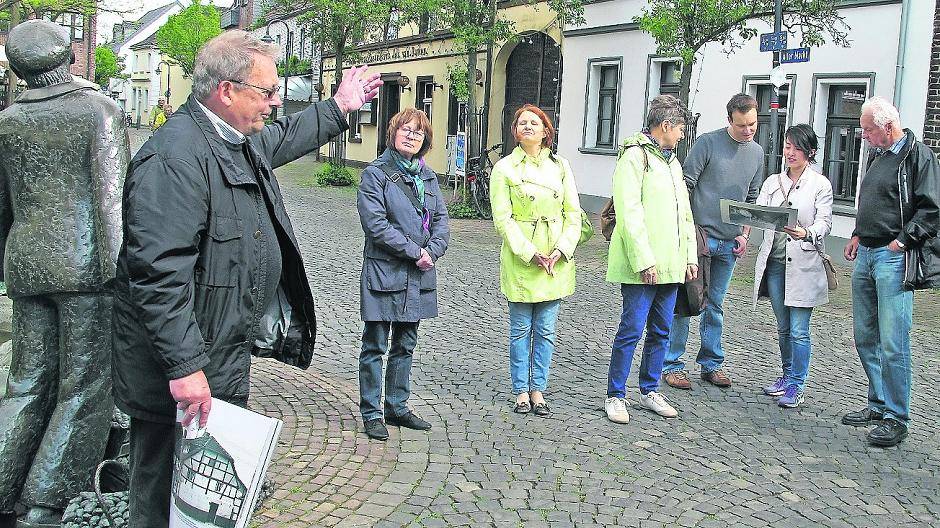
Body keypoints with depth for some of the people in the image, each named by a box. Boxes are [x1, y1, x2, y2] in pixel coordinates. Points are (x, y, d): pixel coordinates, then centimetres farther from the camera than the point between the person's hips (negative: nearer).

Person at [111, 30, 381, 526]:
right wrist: (185, 367, -30)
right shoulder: (175, 156, -23)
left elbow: (285, 137, 36)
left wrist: (338, 107, 42)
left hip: (226, 359, 10)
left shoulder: (243, 143, 10)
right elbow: (158, 273, -29)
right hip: (181, 375, -10)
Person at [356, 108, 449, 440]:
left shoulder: (427, 176, 13)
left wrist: (432, 251, -9)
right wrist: (415, 252, -16)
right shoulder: (376, 173, -6)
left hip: (419, 275, 6)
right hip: (384, 271, -6)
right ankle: (371, 413, 11)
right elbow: (375, 223, -15)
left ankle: (397, 407, 26)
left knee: (405, 346, 14)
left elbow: (441, 220, 9)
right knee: (375, 346, 2)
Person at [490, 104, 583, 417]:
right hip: (520, 258, -3)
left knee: (546, 331, 8)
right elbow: (502, 219, -7)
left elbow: (573, 213, 6)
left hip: (556, 259, 3)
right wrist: (531, 254, -15)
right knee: (521, 329, 5)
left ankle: (538, 391, 18)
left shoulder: (560, 166, 8)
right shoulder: (505, 168, -1)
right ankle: (521, 392, 17)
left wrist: (561, 250, -8)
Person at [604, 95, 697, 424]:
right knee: (632, 329, -5)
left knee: (661, 331, 13)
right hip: (642, 266, -8)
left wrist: (691, 256, 15)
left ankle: (649, 391, 25)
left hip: (670, 265, 8)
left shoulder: (672, 162, 20)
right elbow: (630, 212, -16)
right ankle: (615, 396, 7)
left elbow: (685, 213, 23)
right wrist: (644, 260, -19)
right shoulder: (635, 156, -8)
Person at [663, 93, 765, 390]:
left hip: (729, 243, 5)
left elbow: (752, 198, 19)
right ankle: (672, 364, 3)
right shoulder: (708, 143, -6)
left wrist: (744, 234, 7)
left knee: (715, 305, 12)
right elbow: (685, 185, -7)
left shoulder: (757, 153, 12)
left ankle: (712, 364, 20)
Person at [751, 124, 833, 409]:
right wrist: (745, 228, -24)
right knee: (783, 327, 14)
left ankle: (796, 386, 4)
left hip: (804, 265, -4)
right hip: (775, 262, 4)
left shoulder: (820, 184, 0)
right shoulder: (773, 182, 13)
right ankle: (787, 375, 29)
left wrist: (806, 233, -32)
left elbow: (824, 221, -10)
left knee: (799, 330, -5)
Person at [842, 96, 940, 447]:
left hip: (893, 259, -9)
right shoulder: (877, 156, 18)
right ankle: (879, 404, 24)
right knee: (865, 337, 12)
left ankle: (896, 418, 0)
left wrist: (902, 241, -17)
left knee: (893, 343, -9)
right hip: (866, 256, 9)